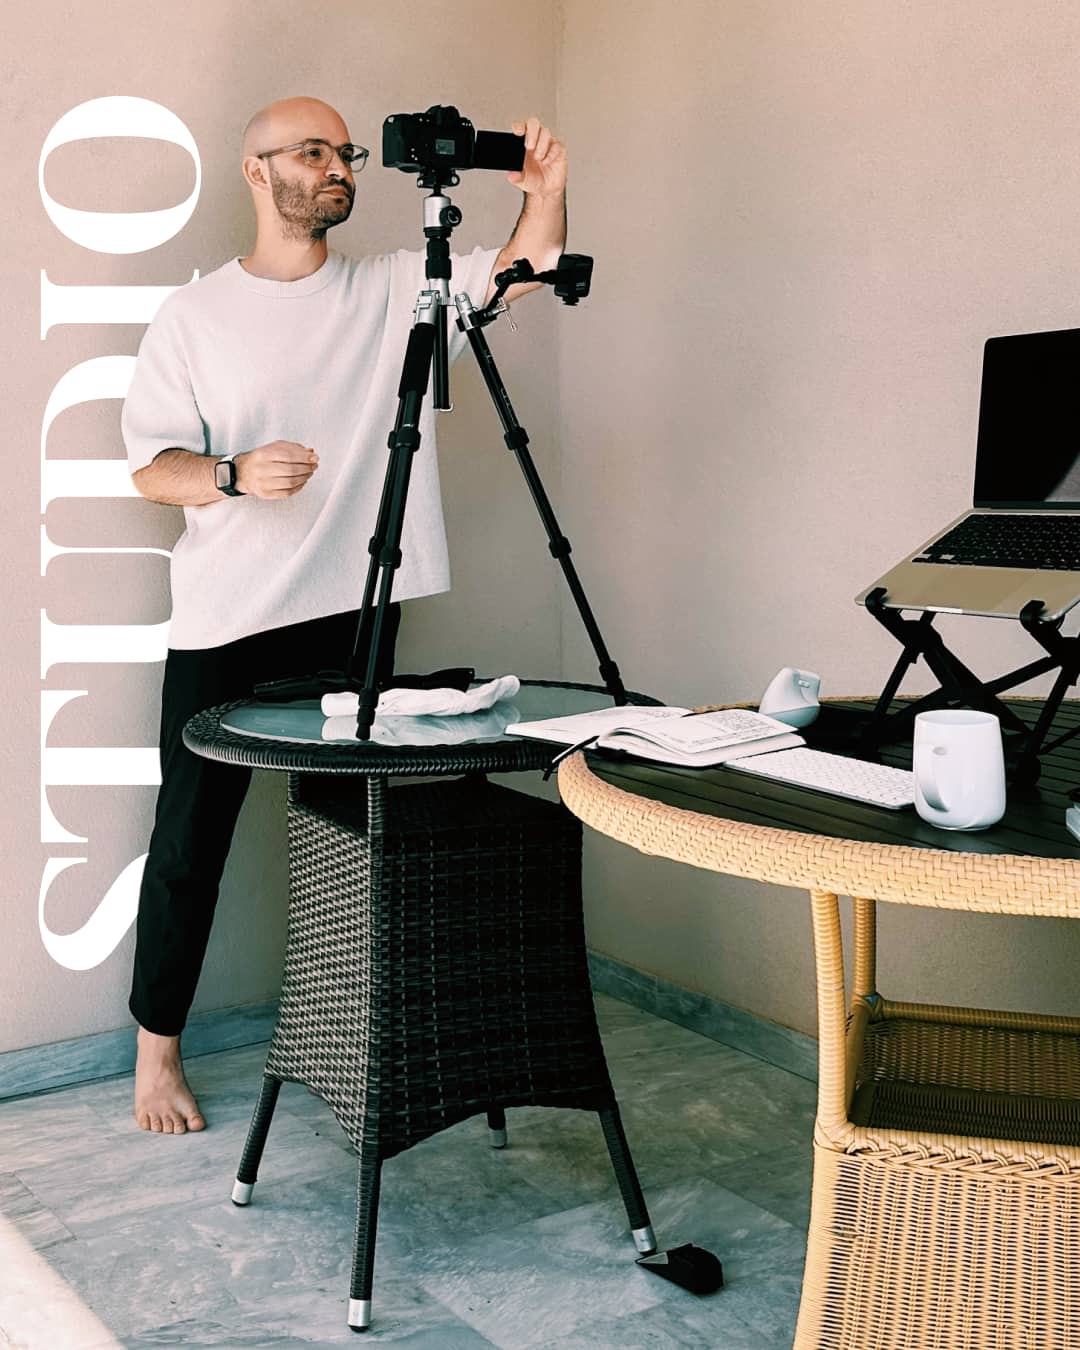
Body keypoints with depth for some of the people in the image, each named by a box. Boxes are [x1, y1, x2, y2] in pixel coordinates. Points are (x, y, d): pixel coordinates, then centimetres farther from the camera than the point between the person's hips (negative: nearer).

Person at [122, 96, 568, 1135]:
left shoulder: (397, 291, 7)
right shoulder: (195, 315, 3)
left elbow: (522, 268, -3)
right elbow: (150, 466, -1)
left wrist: (545, 192, -23)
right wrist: (235, 473, -21)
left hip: (354, 616, 2)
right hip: (224, 621, -1)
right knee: (190, 838, 5)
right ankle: (156, 1048, 22)